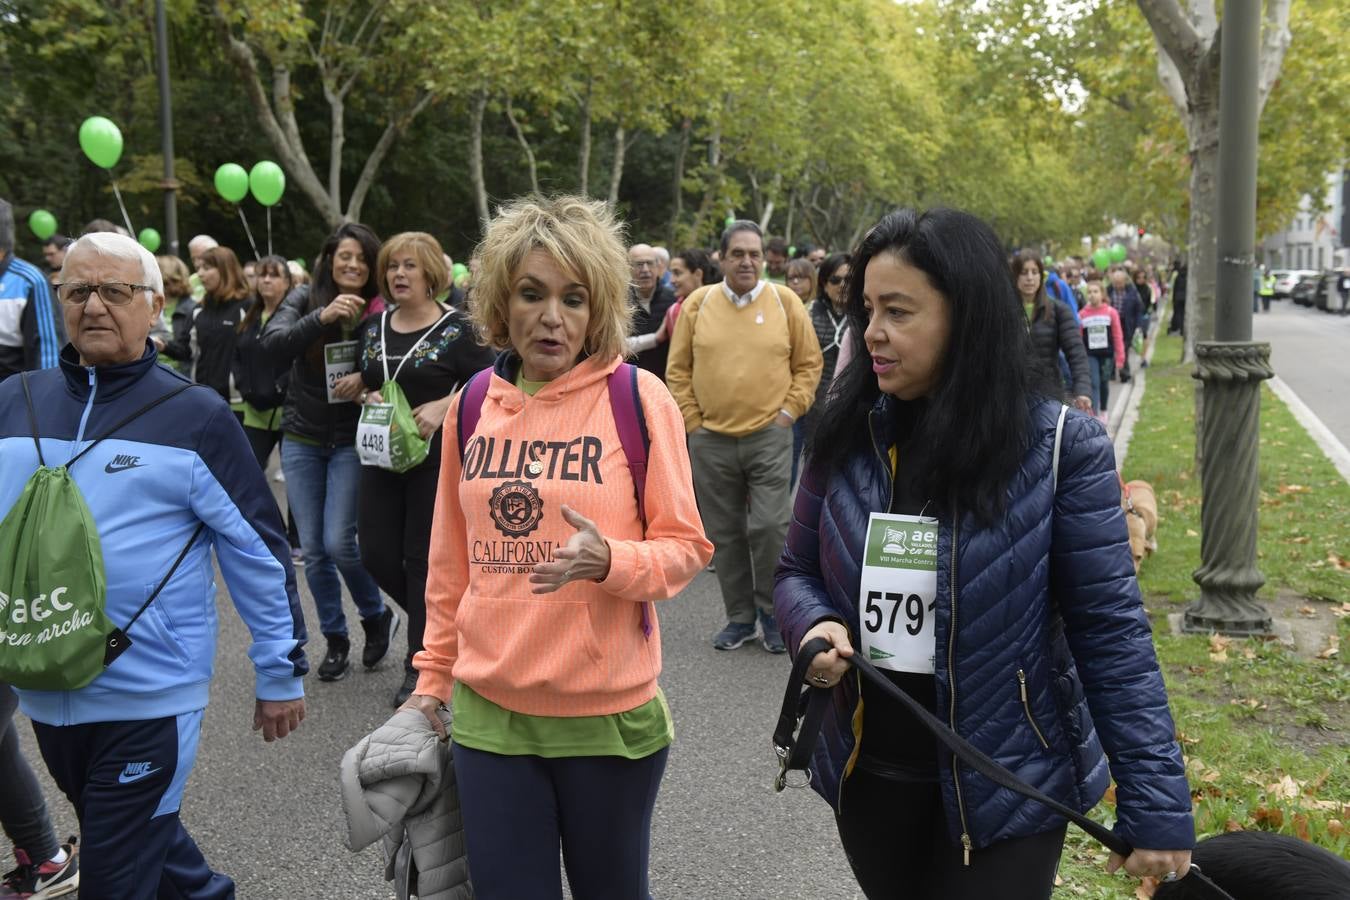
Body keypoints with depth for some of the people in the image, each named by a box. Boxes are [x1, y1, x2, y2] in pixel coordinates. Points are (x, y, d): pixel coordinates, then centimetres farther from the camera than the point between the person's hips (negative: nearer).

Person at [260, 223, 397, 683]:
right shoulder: (305, 298, -1)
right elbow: (273, 342, -17)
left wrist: (367, 378, -20)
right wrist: (322, 317, -31)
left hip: (350, 442, -2)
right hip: (301, 440, 2)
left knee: (338, 542, -11)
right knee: (312, 550, 6)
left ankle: (377, 616, 17)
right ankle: (335, 640, 22)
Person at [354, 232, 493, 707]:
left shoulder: (457, 329, -7)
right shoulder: (373, 327, 10)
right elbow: (358, 382, 20)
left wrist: (443, 406, -20)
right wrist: (365, 395, -3)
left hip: (436, 457, -5)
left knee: (422, 557, -1)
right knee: (376, 554, 4)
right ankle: (433, 620, 30)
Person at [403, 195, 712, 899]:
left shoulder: (638, 397, -9)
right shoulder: (473, 403, 3)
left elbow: (685, 547, -7)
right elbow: (452, 561, 11)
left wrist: (607, 561, -25)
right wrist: (432, 677, 14)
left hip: (608, 710, -2)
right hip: (487, 710, 3)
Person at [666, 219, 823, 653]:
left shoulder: (785, 302, 1)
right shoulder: (697, 304, 3)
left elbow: (809, 363, 6)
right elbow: (678, 370, 7)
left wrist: (788, 411, -2)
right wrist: (693, 419, 1)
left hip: (770, 437, -2)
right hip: (711, 439, 2)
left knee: (770, 527, -7)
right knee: (725, 533, 9)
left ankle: (771, 610, 14)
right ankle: (740, 616, 22)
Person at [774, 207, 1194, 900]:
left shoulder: (1058, 443, -14)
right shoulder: (849, 432, -3)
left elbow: (1109, 629, -12)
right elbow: (797, 572, 8)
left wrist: (1155, 804, -14)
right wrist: (814, 627, -15)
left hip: (1003, 790, -4)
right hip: (865, 776, 4)